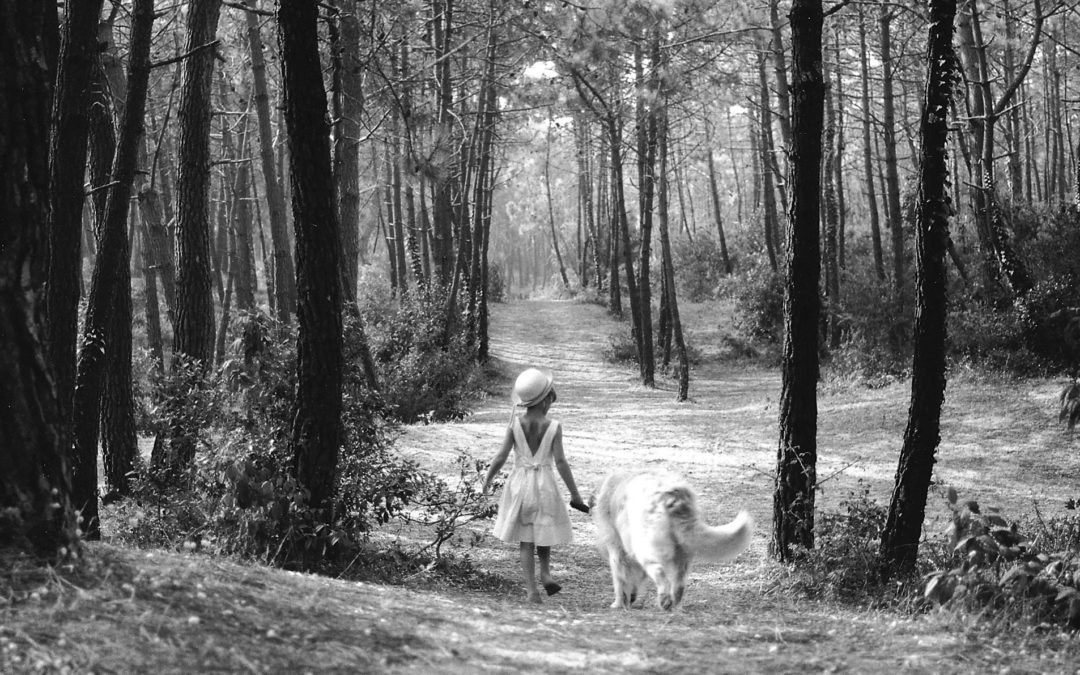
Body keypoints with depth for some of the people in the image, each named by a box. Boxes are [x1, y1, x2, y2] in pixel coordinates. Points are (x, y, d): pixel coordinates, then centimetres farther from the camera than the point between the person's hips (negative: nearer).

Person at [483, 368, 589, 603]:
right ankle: (545, 572, 2)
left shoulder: (515, 423, -7)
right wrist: (575, 494, -4)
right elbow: (560, 462, -11)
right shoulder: (553, 427, -10)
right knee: (544, 532, 21)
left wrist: (487, 480, 11)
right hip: (544, 484, -1)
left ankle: (532, 590, 1)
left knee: (526, 540, 7)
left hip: (519, 484, 1)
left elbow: (501, 457, -5)